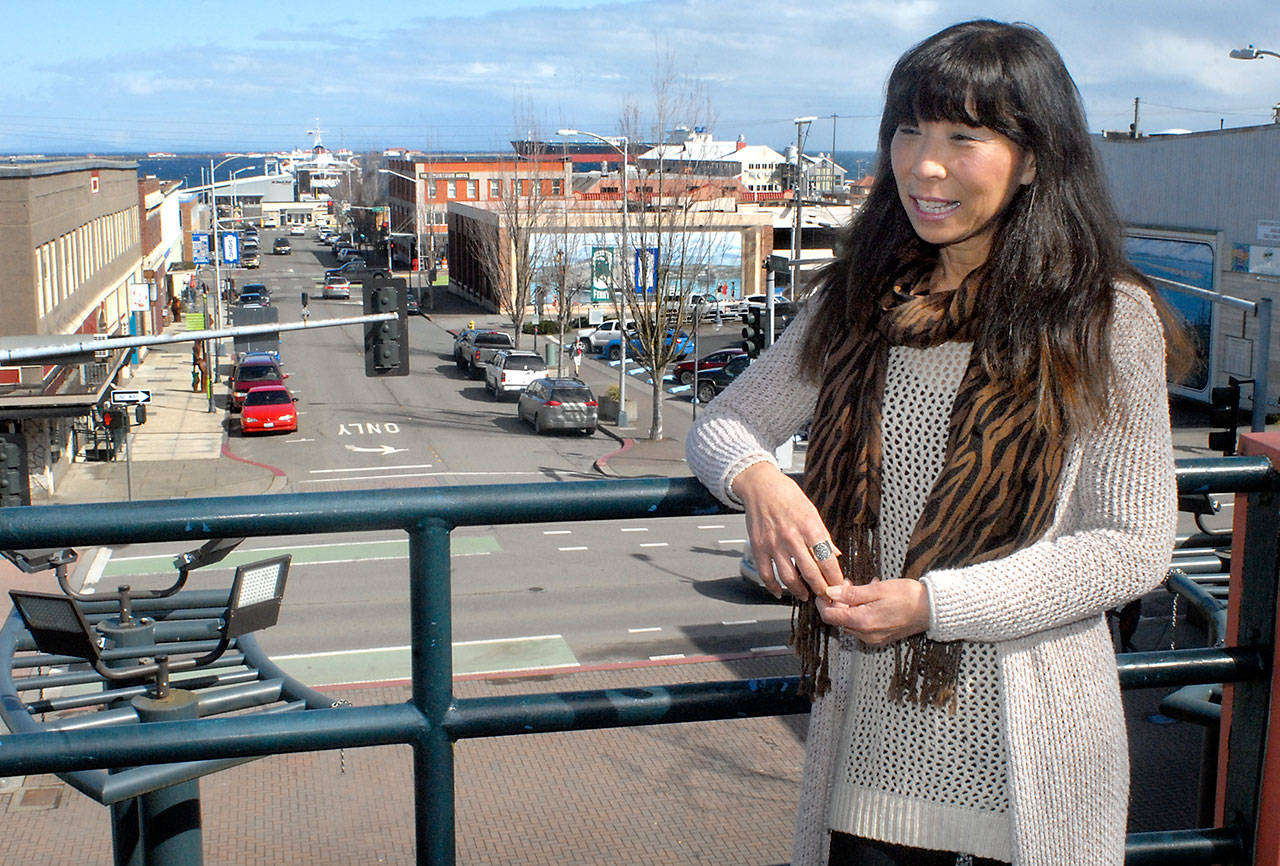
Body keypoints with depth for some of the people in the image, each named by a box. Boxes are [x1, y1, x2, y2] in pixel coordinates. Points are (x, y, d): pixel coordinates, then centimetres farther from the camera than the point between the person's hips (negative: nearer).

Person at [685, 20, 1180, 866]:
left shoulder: (1107, 319, -7)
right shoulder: (859, 301, 4)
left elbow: (1133, 547, -9)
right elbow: (720, 426, 9)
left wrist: (934, 603, -18)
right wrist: (757, 479, -16)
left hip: (1025, 744, -2)